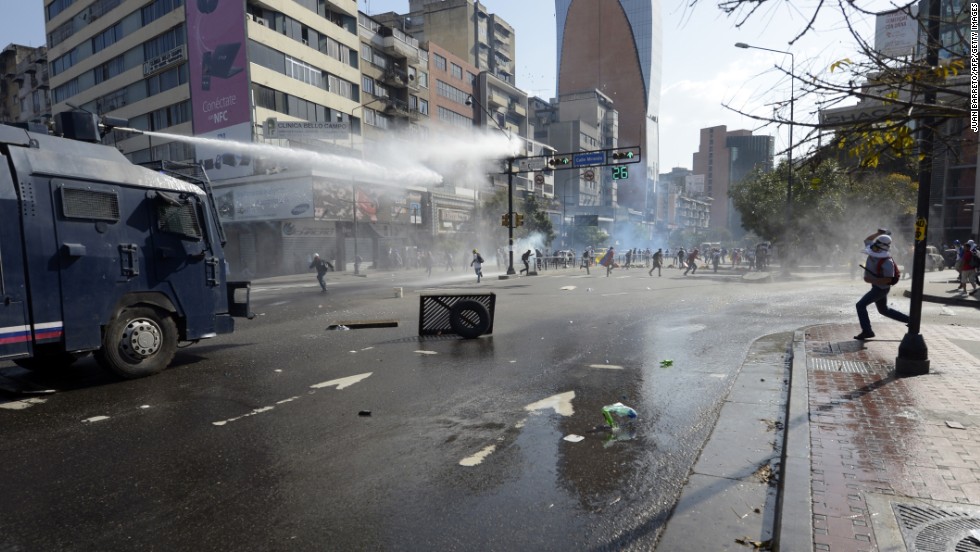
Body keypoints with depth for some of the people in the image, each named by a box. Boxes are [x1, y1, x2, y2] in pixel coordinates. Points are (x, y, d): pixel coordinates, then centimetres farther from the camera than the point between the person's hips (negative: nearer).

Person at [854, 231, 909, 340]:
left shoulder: (887, 262, -26)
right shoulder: (875, 252, -4)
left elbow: (888, 280, -27)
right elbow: (867, 240, 14)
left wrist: (871, 280, -31)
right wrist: (878, 233, 3)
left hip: (881, 288, -9)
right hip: (876, 286, 9)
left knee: (860, 305, -13)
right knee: (884, 310, 23)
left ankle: (866, 331, -9)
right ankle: (909, 319, 35)